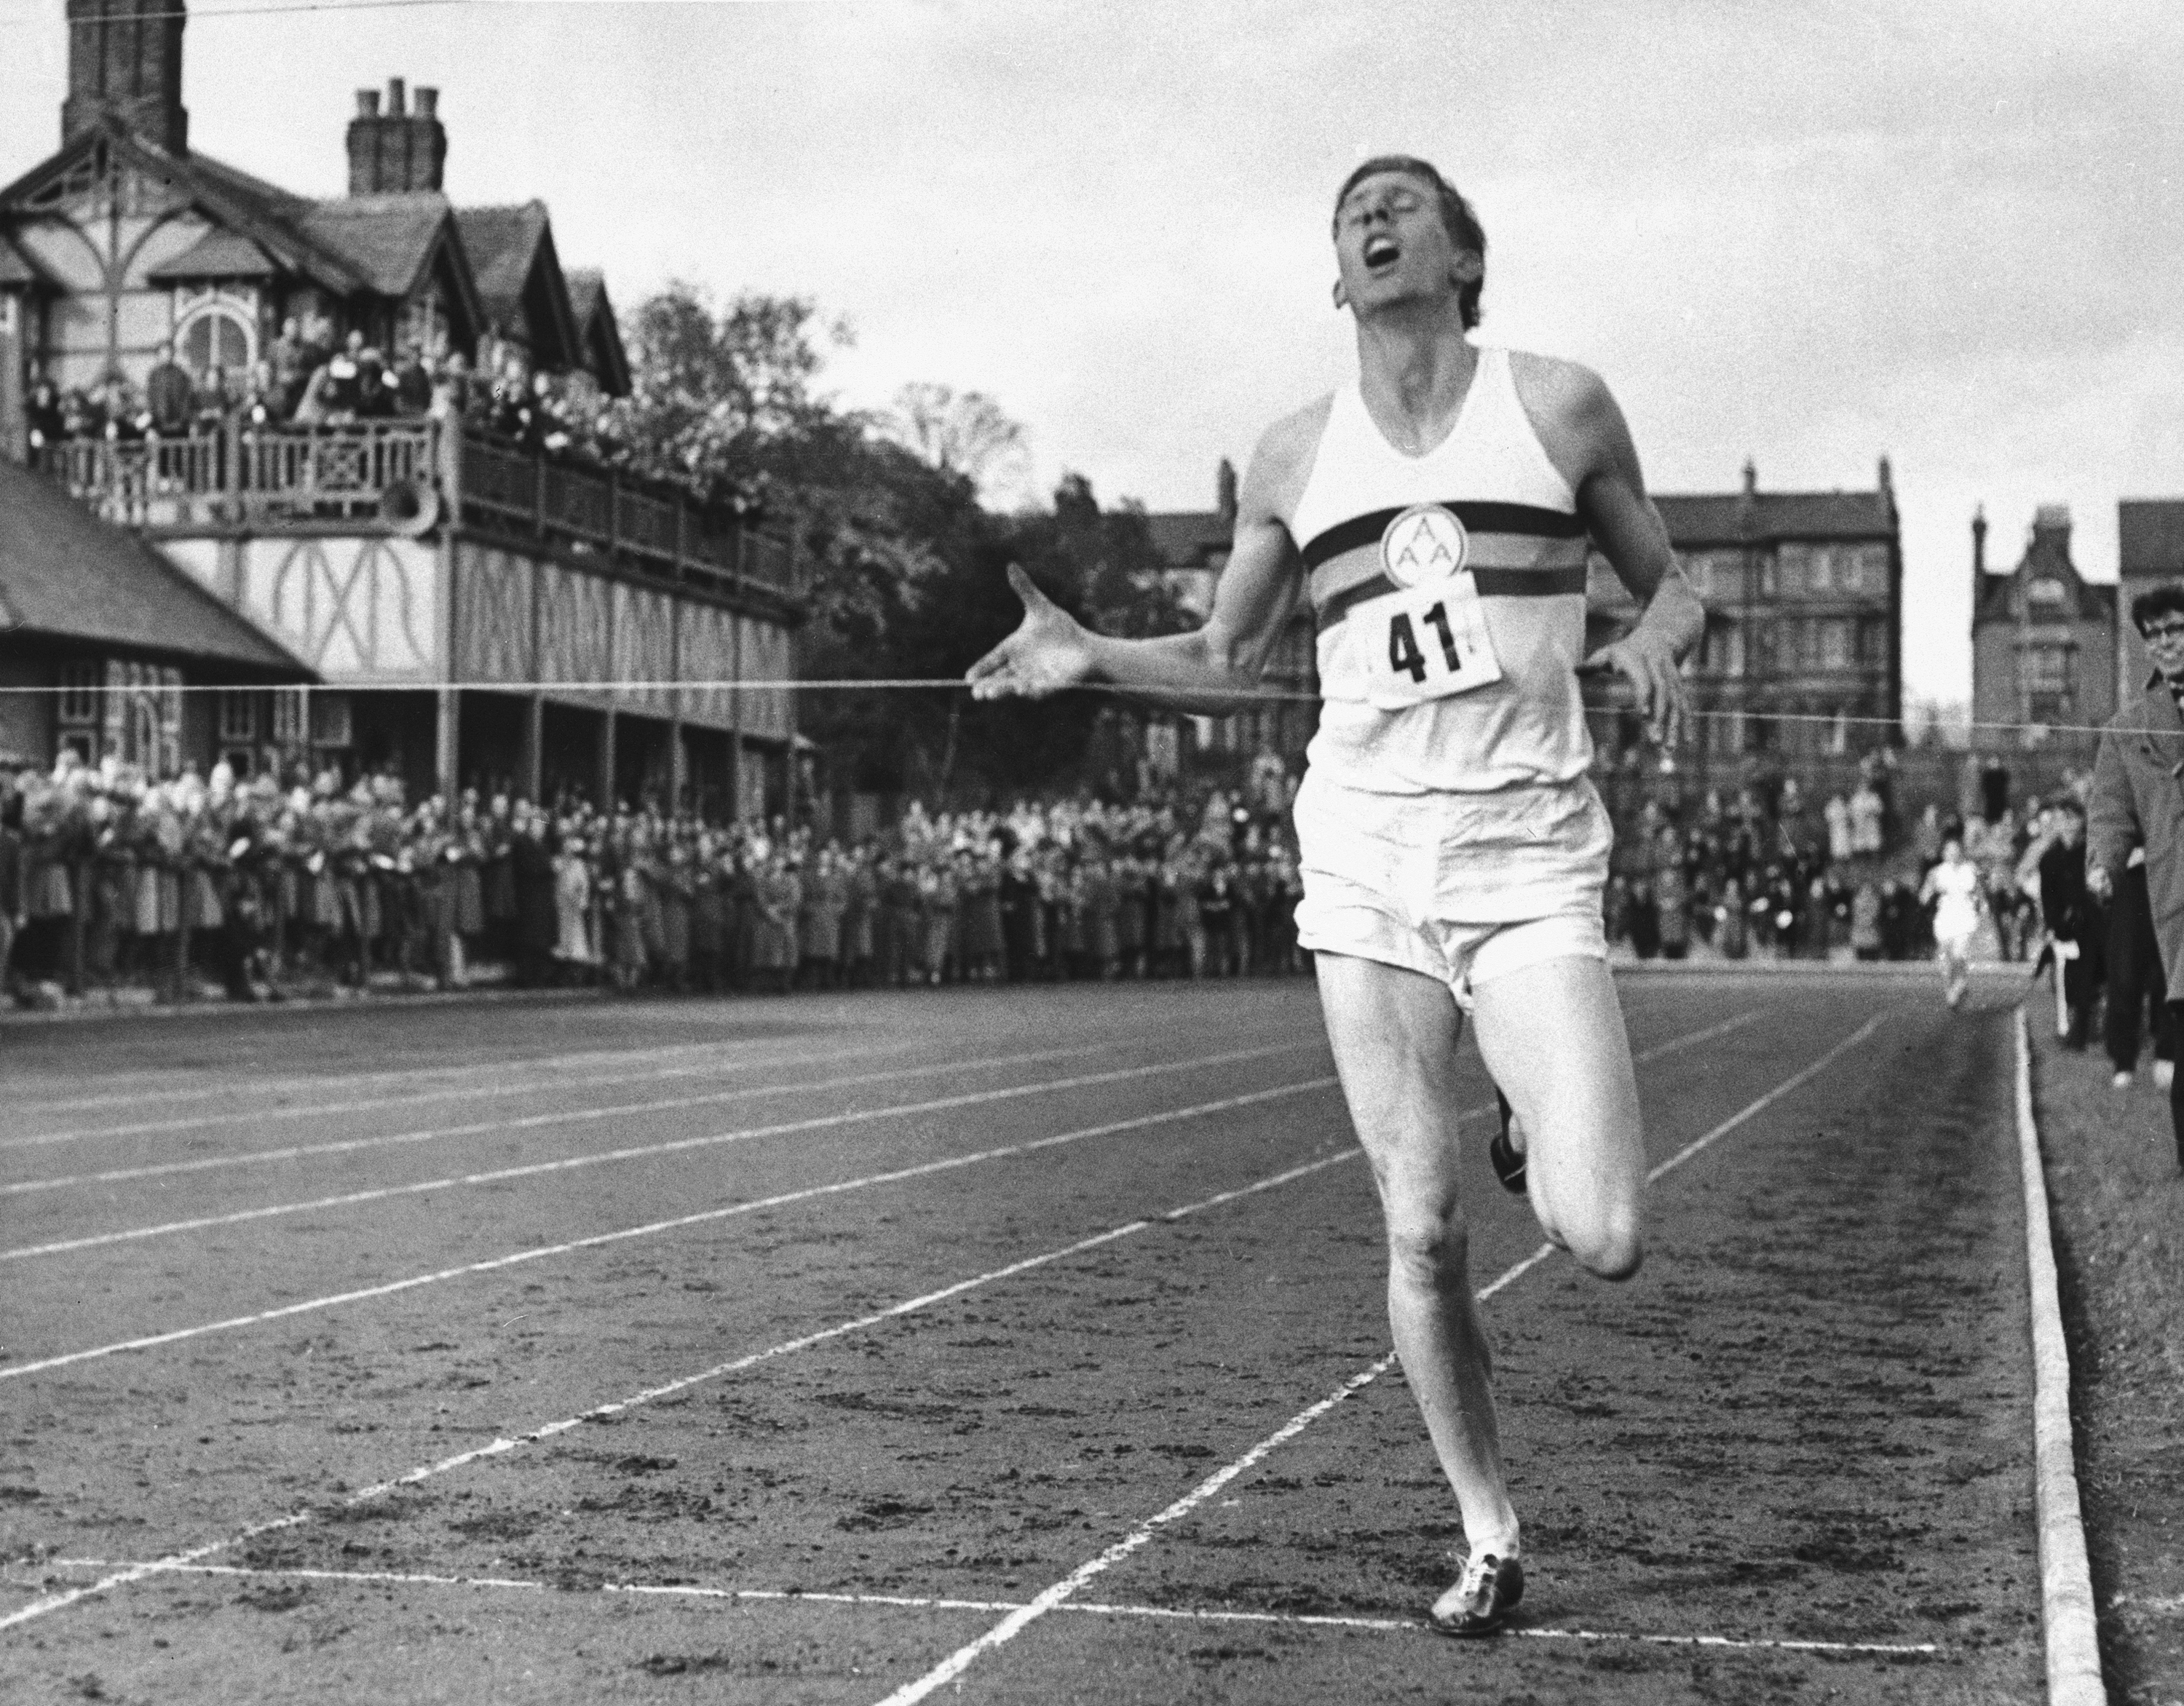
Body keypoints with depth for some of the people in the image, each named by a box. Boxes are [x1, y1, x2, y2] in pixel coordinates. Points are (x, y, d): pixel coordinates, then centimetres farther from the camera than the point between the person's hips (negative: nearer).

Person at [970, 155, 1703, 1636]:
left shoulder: (1558, 404, 3)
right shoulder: (1296, 456, 9)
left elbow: (1672, 583, 13)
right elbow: (1228, 665, 19)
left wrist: (1658, 640, -10)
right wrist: (1092, 657, 2)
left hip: (1529, 862, -2)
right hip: (1364, 862, 2)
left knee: (1605, 1242, -15)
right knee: (1422, 1238, 0)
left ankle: (1542, 1146, 21)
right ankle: (1490, 1539, 18)